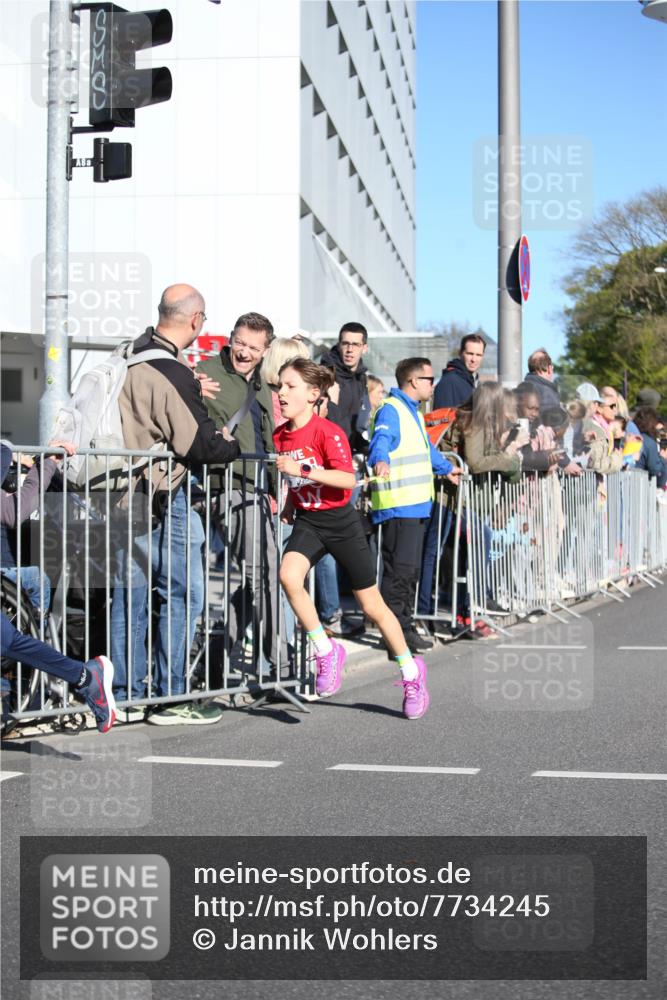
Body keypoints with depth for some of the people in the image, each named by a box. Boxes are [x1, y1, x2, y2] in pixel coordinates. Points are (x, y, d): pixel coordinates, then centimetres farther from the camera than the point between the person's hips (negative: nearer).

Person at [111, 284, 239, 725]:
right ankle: (171, 697, 4)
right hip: (160, 499, -9)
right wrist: (232, 444, 2)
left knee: (130, 593, 12)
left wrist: (193, 393, 14)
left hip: (127, 493, 9)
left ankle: (127, 695, 18)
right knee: (183, 593, 0)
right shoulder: (173, 374, -18)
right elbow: (199, 445, -18)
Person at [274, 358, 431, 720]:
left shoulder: (327, 431, -18)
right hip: (307, 521, 5)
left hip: (340, 521, -5)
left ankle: (411, 671, 26)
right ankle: (326, 651, -8)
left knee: (372, 605, 5)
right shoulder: (280, 435, 2)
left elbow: (348, 479, -28)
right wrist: (289, 505, 5)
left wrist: (301, 469, -33)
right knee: (288, 575, -26)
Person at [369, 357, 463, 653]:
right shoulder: (391, 410, -8)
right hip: (398, 506, -10)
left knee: (411, 570, 13)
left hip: (417, 504, 10)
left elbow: (426, 447, 42)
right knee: (399, 570, -12)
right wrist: (381, 460, -50)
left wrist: (446, 468, 56)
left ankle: (404, 627, 19)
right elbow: (381, 438, -29)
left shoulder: (414, 412, 25)